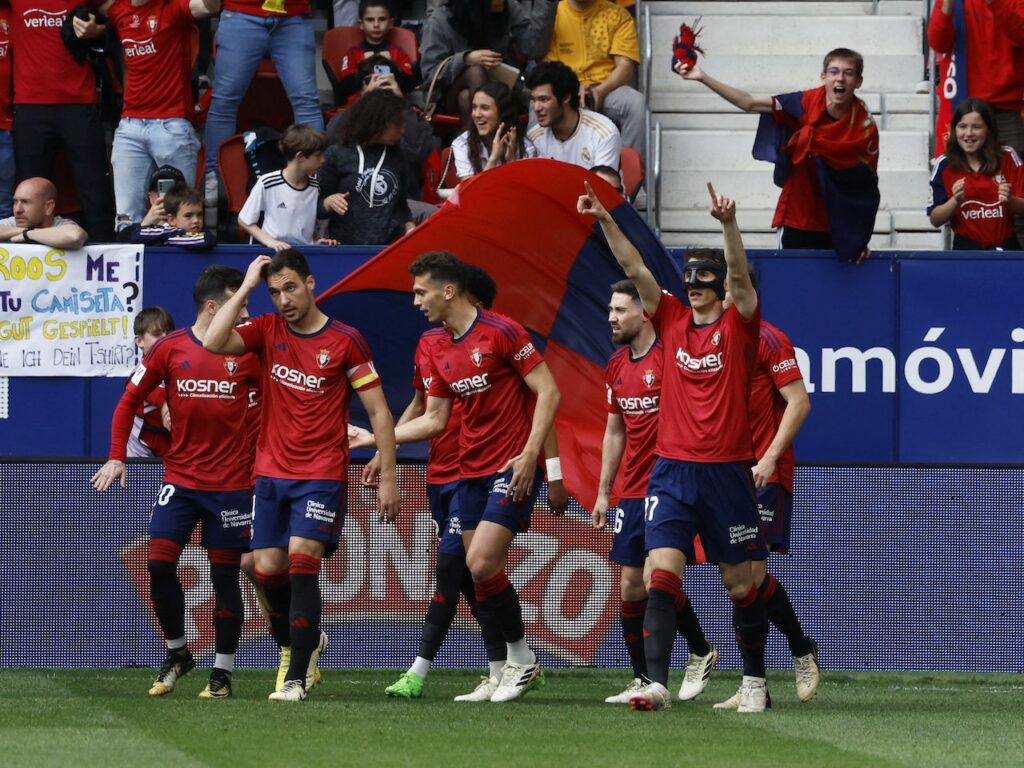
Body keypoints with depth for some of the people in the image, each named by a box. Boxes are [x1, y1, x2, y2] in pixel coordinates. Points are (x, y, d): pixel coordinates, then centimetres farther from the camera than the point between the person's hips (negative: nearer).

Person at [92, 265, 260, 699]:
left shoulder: (247, 353, -1)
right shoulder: (170, 349, 0)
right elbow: (130, 401, 7)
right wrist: (116, 458, 0)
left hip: (231, 482, -1)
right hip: (180, 479, 1)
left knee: (225, 576, 1)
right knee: (158, 564, -9)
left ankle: (223, 673, 11)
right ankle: (177, 653, 12)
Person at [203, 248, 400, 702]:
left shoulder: (345, 341, -5)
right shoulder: (267, 331, 5)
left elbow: (378, 412, -1)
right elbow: (214, 343, -12)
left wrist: (388, 476, -5)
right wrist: (246, 287, -10)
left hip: (322, 476, -4)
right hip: (271, 474, 4)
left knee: (302, 562, -17)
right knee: (268, 569, 3)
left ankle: (297, 676, -15)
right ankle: (303, 643, 30)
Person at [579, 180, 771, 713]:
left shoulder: (737, 324, 1)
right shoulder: (672, 320, 9)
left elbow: (739, 273, -17)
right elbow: (634, 269, 0)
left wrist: (728, 224, -33)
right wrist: (605, 220, -13)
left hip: (727, 471, -2)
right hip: (672, 469, 2)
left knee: (741, 583, 6)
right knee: (662, 573, -11)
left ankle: (754, 681, 22)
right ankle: (656, 684, -17)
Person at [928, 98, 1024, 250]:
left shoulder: (1007, 158, 1)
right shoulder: (944, 166, 1)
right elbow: (935, 220, 2)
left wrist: (1009, 200, -17)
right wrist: (955, 201, -15)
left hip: (1006, 248, 0)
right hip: (966, 248, 0)